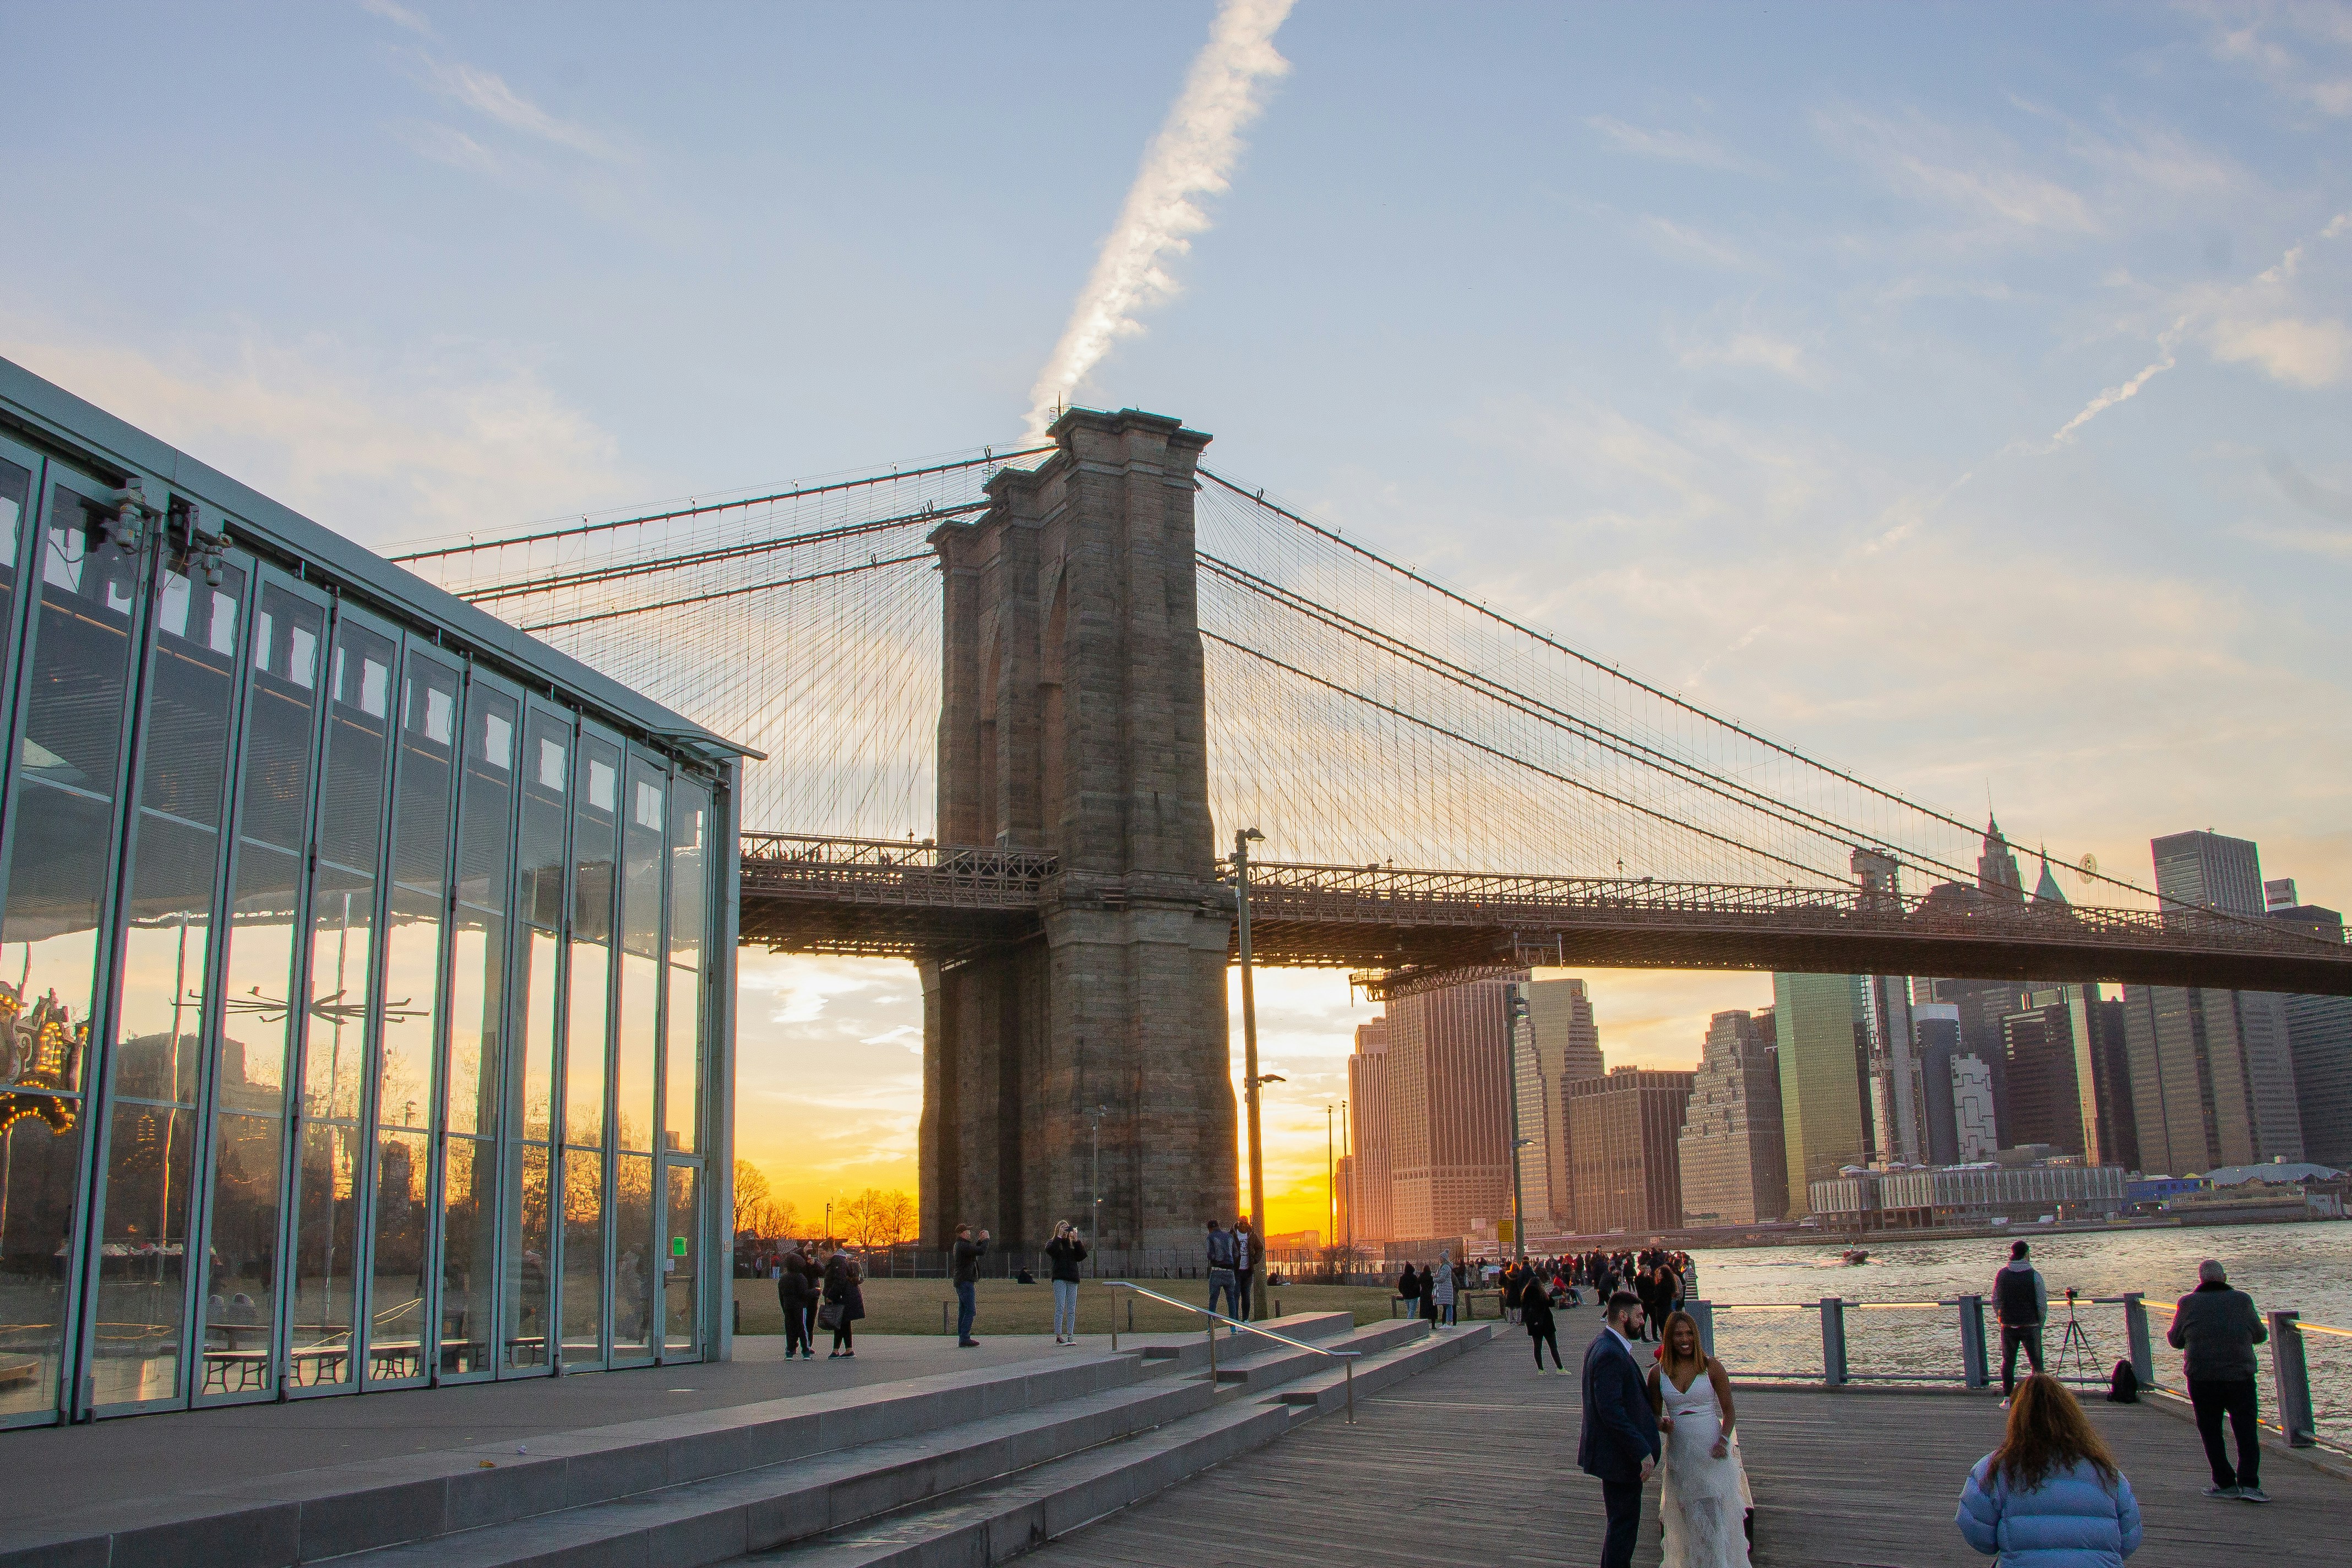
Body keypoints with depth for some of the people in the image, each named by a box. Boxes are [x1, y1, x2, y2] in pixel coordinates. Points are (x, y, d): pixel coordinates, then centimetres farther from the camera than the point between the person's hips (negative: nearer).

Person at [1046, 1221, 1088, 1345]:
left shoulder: (1073, 1244, 17)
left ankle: (1071, 1336, 3)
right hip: (1059, 1279, -4)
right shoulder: (1053, 1243, 8)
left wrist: (1076, 1240, -4)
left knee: (1072, 1310, 2)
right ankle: (1058, 1337, -11)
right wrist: (1059, 1236, -13)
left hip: (1073, 1279, 4)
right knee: (1060, 1308, -10)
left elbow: (1082, 1256, 3)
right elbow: (1050, 1250, -15)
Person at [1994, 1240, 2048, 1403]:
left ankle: (2007, 1398, 8)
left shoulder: (2002, 1275, 0)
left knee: (2008, 1362, 10)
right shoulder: (2034, 1275, -10)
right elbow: (2042, 1304, -8)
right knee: (2036, 1362, 7)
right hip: (2030, 1325, -3)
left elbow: (1995, 1301, 5)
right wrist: (2040, 1322, 6)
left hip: (2008, 1326, 3)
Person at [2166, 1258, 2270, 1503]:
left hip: (2202, 1377, -1)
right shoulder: (2242, 1300, 3)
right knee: (2247, 1432, 6)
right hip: (2241, 1375, 1)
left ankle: (2225, 1483, 10)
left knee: (2211, 1432, 10)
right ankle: (2249, 1483, -5)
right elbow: (2260, 1335, 13)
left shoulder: (2188, 1303, 2)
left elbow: (2175, 1340, 9)